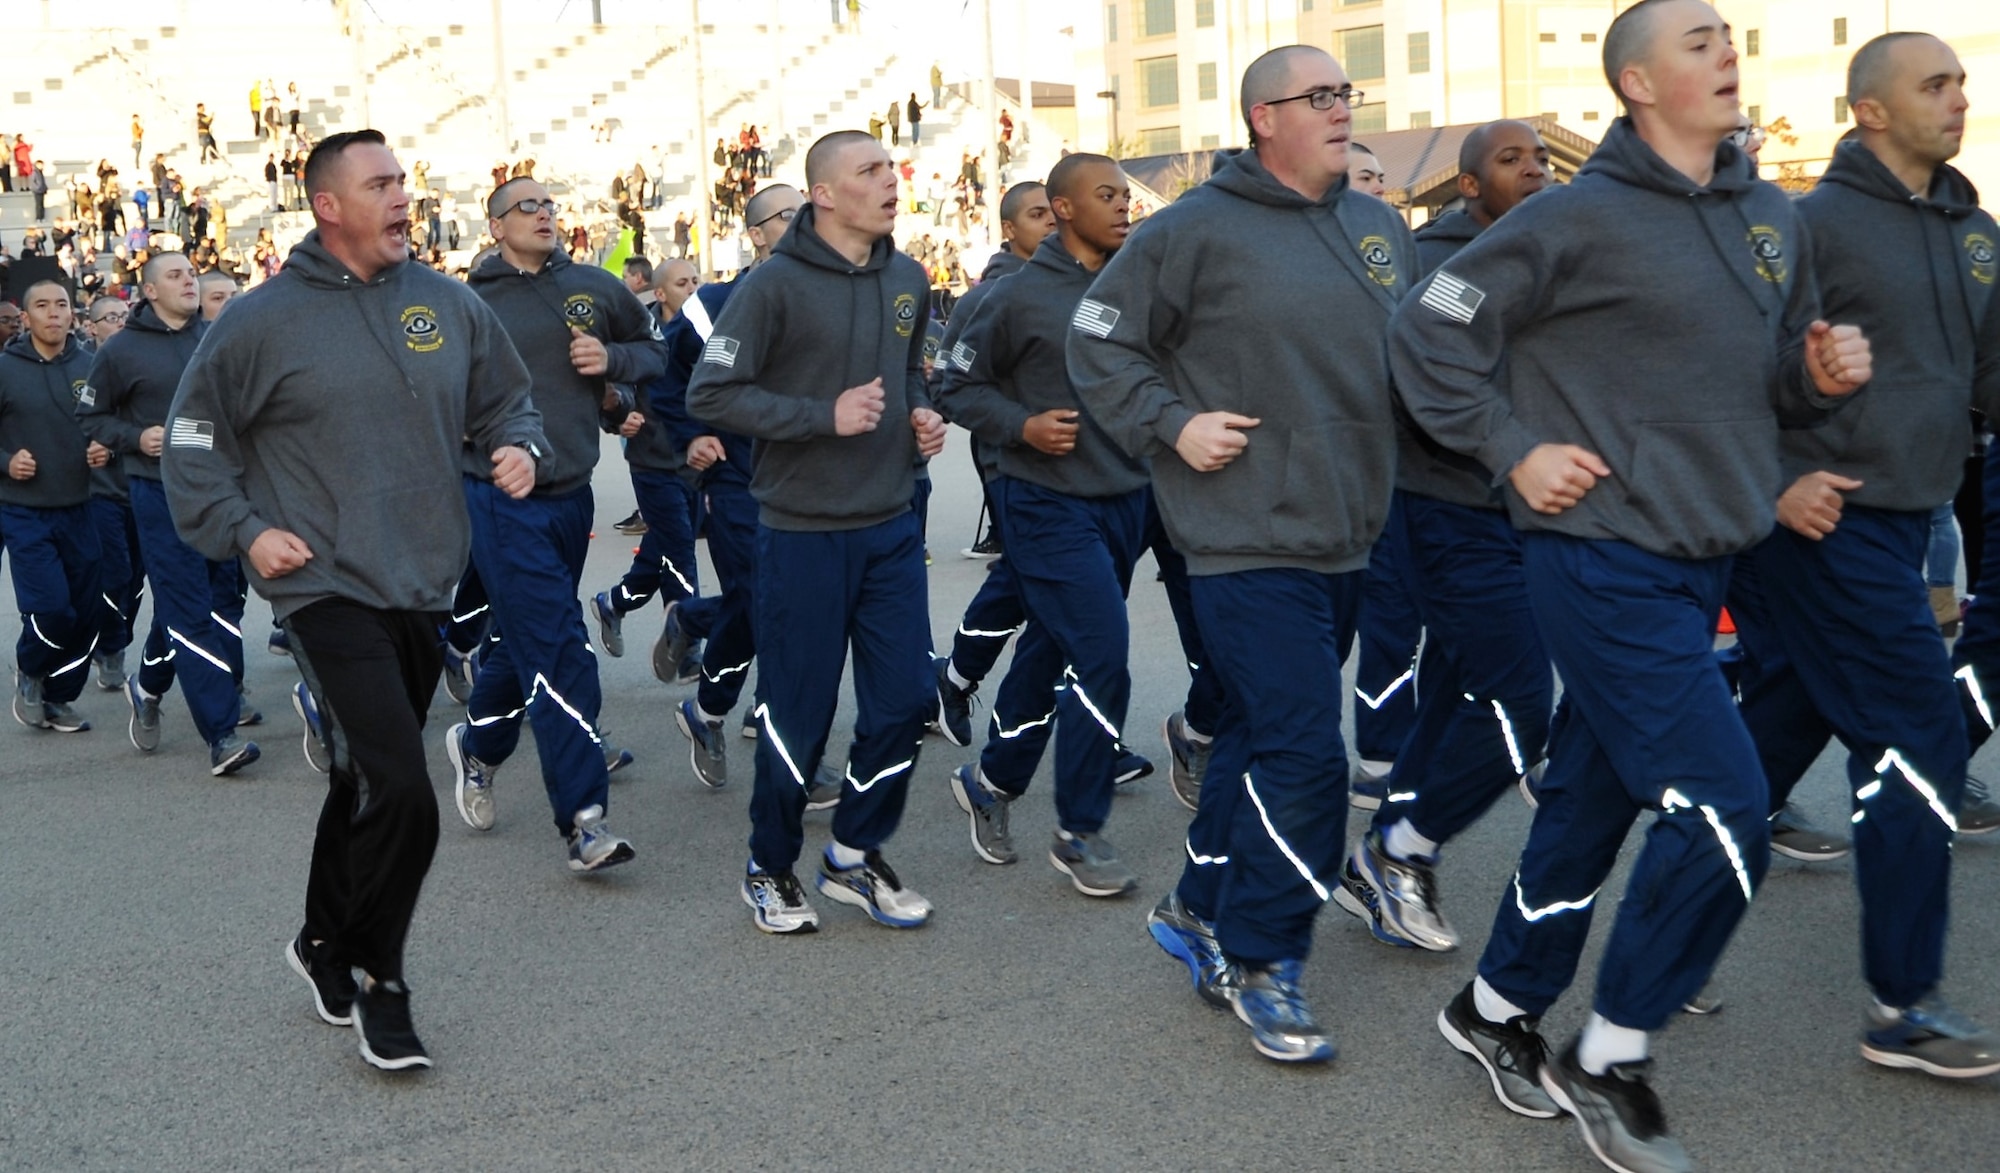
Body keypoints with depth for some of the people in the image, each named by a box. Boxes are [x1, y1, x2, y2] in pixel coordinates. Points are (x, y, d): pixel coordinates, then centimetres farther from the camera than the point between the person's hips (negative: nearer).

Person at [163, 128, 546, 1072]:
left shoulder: (449, 305, 5)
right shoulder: (264, 320, -6)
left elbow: (505, 400, 18)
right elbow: (195, 445, 3)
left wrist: (516, 446, -2)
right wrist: (245, 531, -7)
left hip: (424, 587, 5)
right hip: (327, 588, -5)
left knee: (367, 784, 18)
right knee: (400, 791, -15)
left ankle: (326, 943, 38)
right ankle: (376, 976, 6)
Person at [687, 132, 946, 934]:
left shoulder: (907, 279, 7)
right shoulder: (776, 283, -13)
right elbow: (710, 394, -13)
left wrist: (920, 412, 2)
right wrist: (825, 415, -20)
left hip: (892, 527, 6)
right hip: (803, 531, -6)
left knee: (904, 697, 6)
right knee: (799, 712, 4)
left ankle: (855, 856, 26)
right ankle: (770, 869, 25)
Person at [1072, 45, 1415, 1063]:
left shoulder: (1381, 229, 13)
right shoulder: (1198, 230, -7)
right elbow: (1098, 341, -2)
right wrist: (1172, 426, -11)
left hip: (1345, 544, 7)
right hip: (1249, 544, -7)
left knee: (1260, 736, 17)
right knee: (1302, 756, -10)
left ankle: (1200, 909, 34)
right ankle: (1259, 963, 6)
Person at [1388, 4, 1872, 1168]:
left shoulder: (1775, 219, 11)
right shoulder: (1581, 218, -11)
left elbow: (1777, 381, 20)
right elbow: (1430, 333, -8)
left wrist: (1824, 377, -2)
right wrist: (1517, 451, -12)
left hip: (1702, 565, 7)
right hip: (1609, 565, -7)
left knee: (1591, 797, 15)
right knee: (1725, 816, -10)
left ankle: (1500, 1007, 32)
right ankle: (1610, 1059, 8)